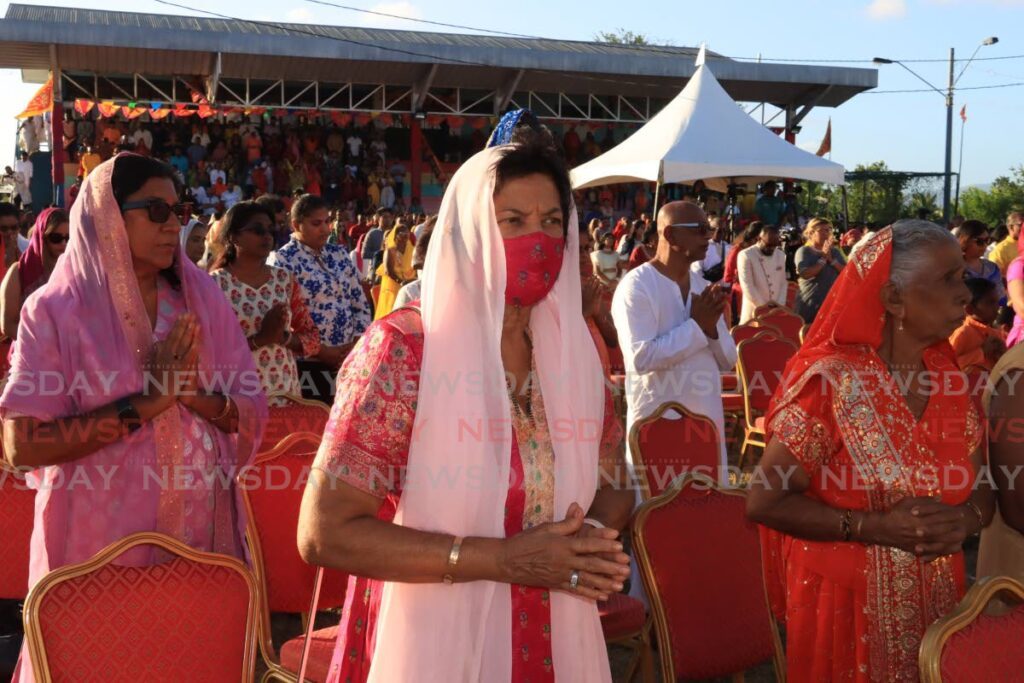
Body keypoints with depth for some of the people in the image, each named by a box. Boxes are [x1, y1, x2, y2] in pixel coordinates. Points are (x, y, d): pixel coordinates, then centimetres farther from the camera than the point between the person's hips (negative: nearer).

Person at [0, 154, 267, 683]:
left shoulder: (202, 300, 2)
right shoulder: (54, 311, -8)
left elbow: (253, 416, 2)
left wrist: (195, 395, -18)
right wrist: (146, 403, -21)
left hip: (201, 536, 3)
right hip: (98, 543, -3)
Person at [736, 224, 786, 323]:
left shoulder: (781, 255, 10)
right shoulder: (746, 255, -8)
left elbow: (783, 283, 13)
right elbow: (747, 286, -12)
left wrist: (780, 304, -2)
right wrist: (762, 306, -13)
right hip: (754, 311, -5)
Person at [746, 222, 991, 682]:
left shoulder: (950, 377, 0)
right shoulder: (831, 381, -19)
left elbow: (983, 487, 6)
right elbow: (764, 502, -19)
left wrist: (964, 519, -17)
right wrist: (877, 527, -27)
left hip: (937, 598, 6)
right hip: (848, 601, -5)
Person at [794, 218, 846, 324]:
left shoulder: (835, 251, 11)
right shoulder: (804, 251, -3)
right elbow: (804, 274, -18)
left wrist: (831, 259, -9)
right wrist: (823, 259, -13)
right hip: (809, 304, -4)